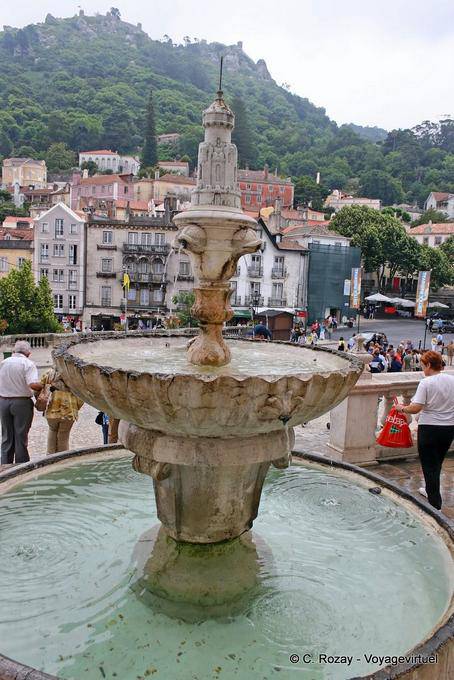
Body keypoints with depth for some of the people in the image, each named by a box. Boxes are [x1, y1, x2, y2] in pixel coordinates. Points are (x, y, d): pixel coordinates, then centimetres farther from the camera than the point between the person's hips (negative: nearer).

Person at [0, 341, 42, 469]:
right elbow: (33, 384, -24)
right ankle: (21, 465, 13)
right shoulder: (28, 364, -11)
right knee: (21, 436, 6)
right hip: (22, 402, -4)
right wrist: (43, 387, -6)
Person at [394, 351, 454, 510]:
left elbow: (415, 408, -20)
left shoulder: (426, 382, -16)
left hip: (429, 429, -6)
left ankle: (435, 505, 5)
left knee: (429, 465, 4)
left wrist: (402, 408, -3)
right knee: (437, 463, 23)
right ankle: (431, 490, 42)